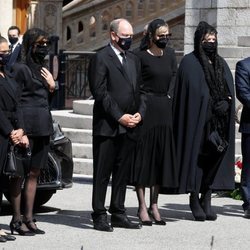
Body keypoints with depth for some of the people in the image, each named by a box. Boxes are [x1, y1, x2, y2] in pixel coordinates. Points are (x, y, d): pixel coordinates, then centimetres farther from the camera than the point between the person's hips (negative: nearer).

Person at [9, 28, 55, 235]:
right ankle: (17, 220, 0)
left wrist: (51, 86, 3)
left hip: (42, 127, 8)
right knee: (19, 174, -3)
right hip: (26, 126, -8)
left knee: (34, 173, 10)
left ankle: (29, 218, 14)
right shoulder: (20, 68, -7)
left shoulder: (42, 70, 18)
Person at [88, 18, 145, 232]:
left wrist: (139, 113, 2)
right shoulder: (101, 58, -5)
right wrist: (119, 117, -14)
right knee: (102, 173, -3)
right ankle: (99, 216, 0)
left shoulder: (133, 60, 18)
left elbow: (139, 90, 20)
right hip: (107, 126, -7)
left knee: (122, 173, 10)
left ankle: (118, 213, 16)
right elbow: (100, 92, -11)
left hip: (129, 126, 7)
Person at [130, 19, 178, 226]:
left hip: (164, 110, 6)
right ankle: (142, 207, 1)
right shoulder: (141, 57, -8)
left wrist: (168, 96, 8)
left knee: (160, 157, 7)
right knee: (143, 156, -2)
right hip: (145, 108, -6)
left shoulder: (170, 54, 9)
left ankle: (154, 205, 14)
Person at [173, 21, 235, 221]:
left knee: (215, 159, 3)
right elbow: (193, 92, -10)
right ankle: (194, 200, 6)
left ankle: (207, 200, 10)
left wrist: (225, 104, -5)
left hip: (218, 121, 5)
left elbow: (230, 90, 14)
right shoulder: (189, 63, -3)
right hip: (197, 119, -5)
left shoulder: (221, 64, 15)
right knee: (197, 158, -2)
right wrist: (214, 104, -13)